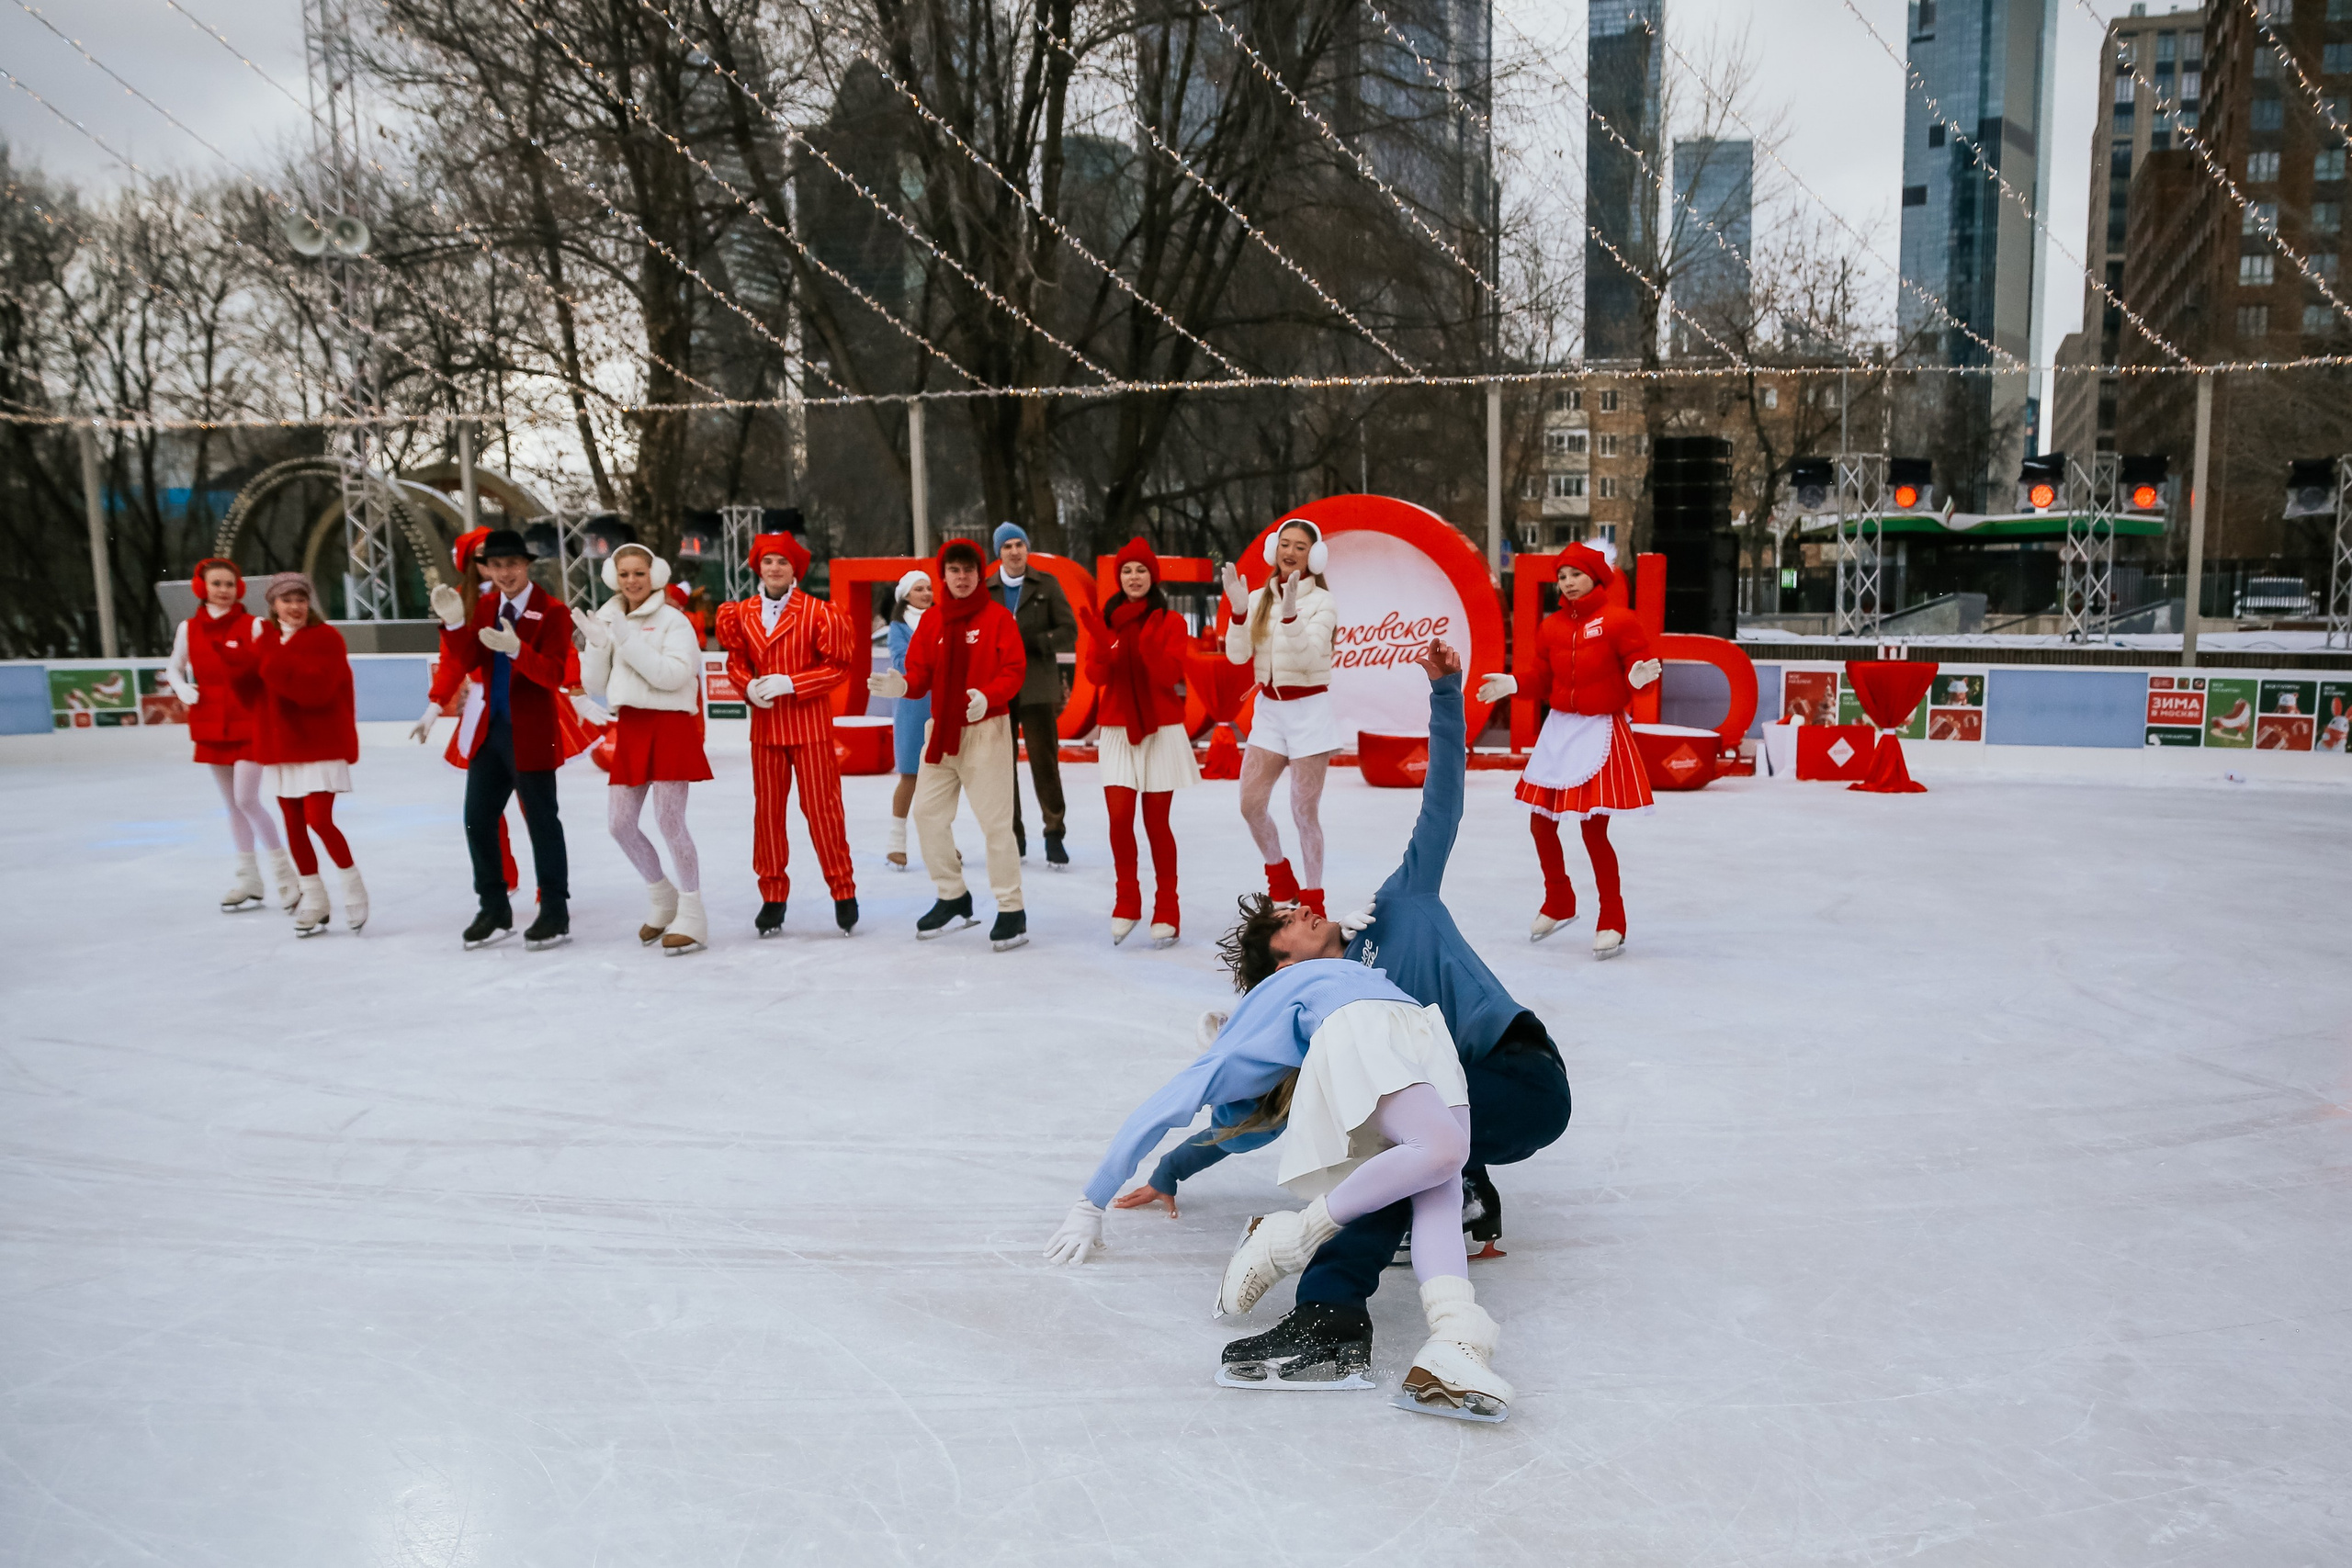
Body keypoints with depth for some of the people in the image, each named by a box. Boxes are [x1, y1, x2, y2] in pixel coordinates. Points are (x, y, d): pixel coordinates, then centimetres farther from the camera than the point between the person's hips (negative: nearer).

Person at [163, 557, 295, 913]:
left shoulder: (252, 626, -7)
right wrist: (183, 689, -6)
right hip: (211, 727, 4)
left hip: (249, 724, -4)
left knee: (247, 800, -12)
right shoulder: (188, 629, 4)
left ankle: (284, 869, 4)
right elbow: (173, 668, 14)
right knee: (232, 804, 12)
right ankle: (248, 879, 22)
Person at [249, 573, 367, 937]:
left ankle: (351, 883, 8)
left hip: (322, 744, -6)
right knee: (293, 825, 9)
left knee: (318, 820, -14)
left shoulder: (326, 638, -7)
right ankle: (313, 898, 22)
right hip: (281, 744, 6)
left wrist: (271, 660, -26)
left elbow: (316, 687, -22)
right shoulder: (264, 638, 9)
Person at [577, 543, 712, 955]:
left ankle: (692, 917, 3)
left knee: (669, 821, -7)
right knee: (620, 823, 6)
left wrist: (628, 640, -22)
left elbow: (673, 674, -19)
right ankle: (662, 897, 27)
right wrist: (597, 644, -9)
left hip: (670, 724, -6)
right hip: (630, 726, 6)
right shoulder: (607, 619, 10)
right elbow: (596, 686, 8)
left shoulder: (672, 619, -7)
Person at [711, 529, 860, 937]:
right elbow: (735, 662, 12)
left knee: (822, 809, -1)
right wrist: (748, 686, -9)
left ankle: (844, 893, 11)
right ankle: (773, 895, 19)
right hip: (765, 725, 4)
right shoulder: (742, 613, 5)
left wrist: (789, 683, -16)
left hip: (810, 724, -4)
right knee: (767, 811, 8)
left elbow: (838, 666, -9)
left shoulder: (818, 612, -8)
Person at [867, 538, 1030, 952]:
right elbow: (920, 672, 6)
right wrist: (903, 686, -15)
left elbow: (1013, 670, -11)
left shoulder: (997, 617, -5)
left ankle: (1011, 910, 3)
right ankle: (953, 899, 25)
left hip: (985, 729, -6)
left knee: (995, 820, -6)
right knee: (928, 813, 9)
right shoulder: (932, 620, 8)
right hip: (941, 730, 6)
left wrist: (988, 697, -29)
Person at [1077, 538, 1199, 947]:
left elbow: (1169, 676, -10)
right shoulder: (1106, 621, 8)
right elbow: (1096, 676, -2)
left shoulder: (1171, 622, 1)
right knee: (1120, 817, -9)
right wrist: (1101, 642, -20)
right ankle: (1126, 903, 8)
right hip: (1118, 731, 2)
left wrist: (1150, 644, -27)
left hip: (1161, 730, -2)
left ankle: (1166, 913, 10)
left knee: (1155, 821, 0)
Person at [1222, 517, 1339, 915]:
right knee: (1251, 804, 0)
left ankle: (1312, 901, 11)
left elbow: (1308, 656, -19)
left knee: (1305, 811, -2)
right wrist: (1239, 610, -18)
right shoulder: (1260, 599, 6)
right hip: (1268, 710, 5)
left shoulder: (1320, 602, -6)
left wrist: (1290, 613, -33)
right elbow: (1238, 655, -4)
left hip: (1310, 711, -4)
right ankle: (1281, 880, 24)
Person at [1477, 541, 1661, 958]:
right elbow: (1541, 680, 10)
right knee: (1541, 823, 9)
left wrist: (1639, 677, -33)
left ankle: (1612, 922, 8)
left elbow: (1640, 666, -10)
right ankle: (1558, 904, 32)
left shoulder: (1618, 620, -8)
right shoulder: (1551, 626, 8)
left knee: (1593, 829, -9)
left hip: (1600, 732, -6)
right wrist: (1511, 685, -8)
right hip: (1558, 730, 6)